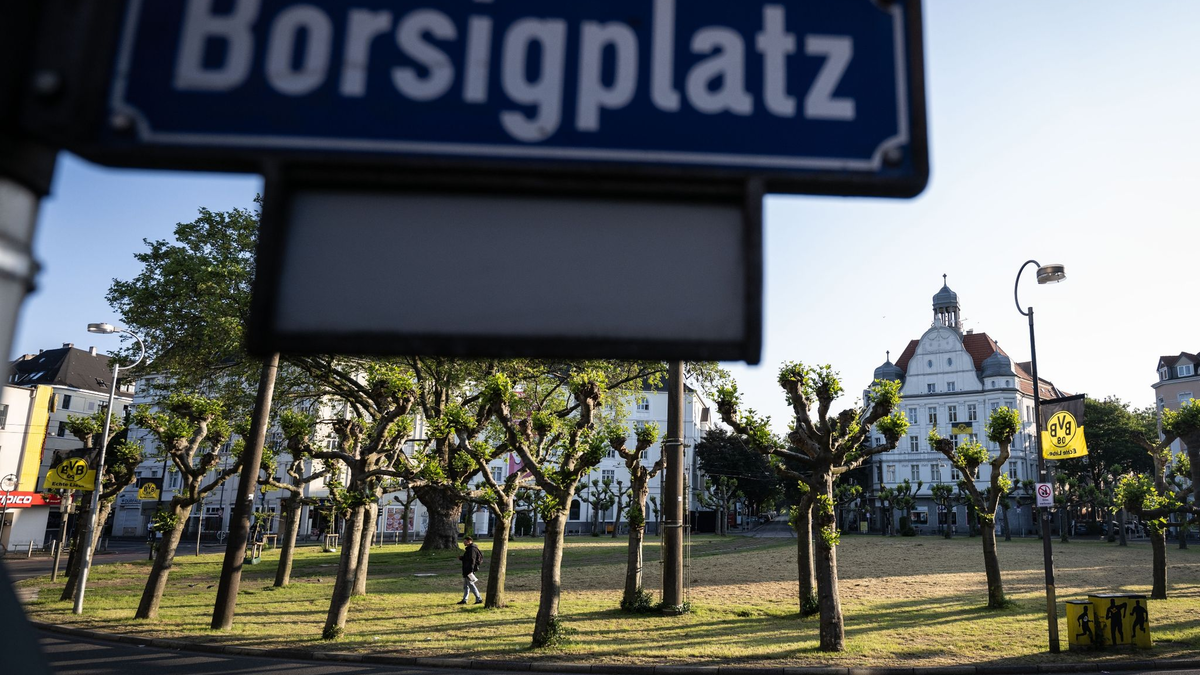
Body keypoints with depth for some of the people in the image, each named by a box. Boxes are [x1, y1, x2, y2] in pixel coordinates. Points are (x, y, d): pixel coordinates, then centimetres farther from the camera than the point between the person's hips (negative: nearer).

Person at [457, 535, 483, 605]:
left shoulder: (472, 549, -17)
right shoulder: (469, 548, 16)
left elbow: (472, 560, -23)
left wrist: (470, 570, -27)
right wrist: (461, 557, 9)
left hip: (470, 570, -11)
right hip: (466, 570, 11)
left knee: (471, 584, -7)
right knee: (465, 585, 13)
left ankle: (479, 598, -3)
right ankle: (464, 600, 18)